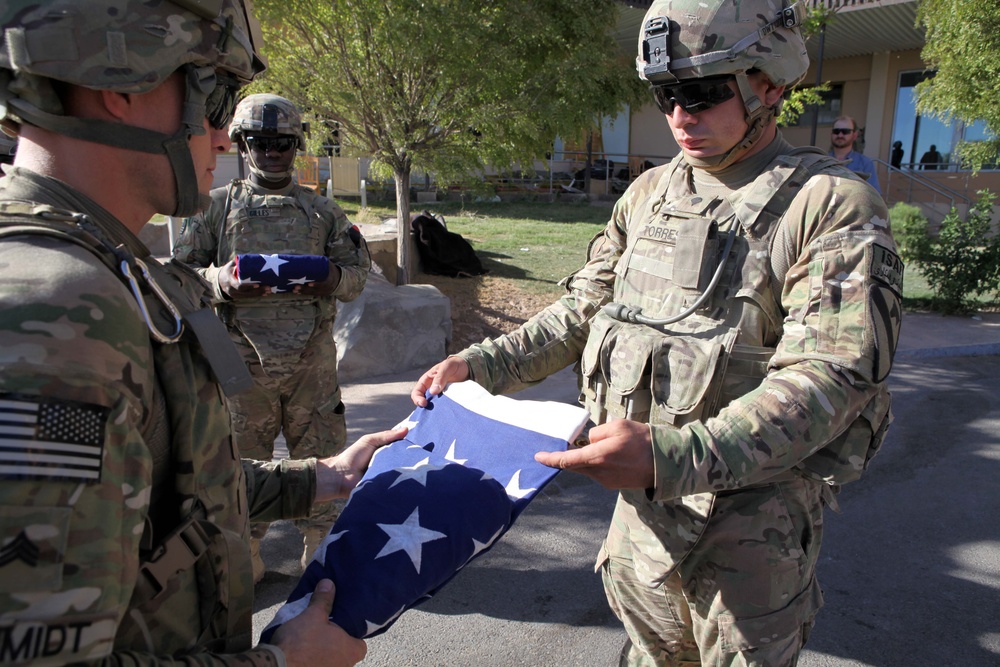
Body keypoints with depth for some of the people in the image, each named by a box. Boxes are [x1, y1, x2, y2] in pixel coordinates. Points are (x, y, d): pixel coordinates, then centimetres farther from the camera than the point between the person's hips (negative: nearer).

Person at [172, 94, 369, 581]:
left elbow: (358, 271, 9)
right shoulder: (217, 206, 7)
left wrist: (334, 278, -14)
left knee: (321, 457, 7)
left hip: (312, 356, 1)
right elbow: (181, 271, 5)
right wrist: (221, 281, -16)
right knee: (242, 460, 8)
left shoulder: (323, 211, 10)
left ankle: (321, 550, 26)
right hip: (243, 357, 0)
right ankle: (244, 558, 27)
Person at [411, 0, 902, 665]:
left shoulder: (834, 207, -15)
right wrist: (480, 365, -2)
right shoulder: (650, 193, 4)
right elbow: (583, 310, 9)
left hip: (751, 514, -5)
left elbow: (828, 379, -25)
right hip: (642, 497, 5)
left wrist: (673, 455, -39)